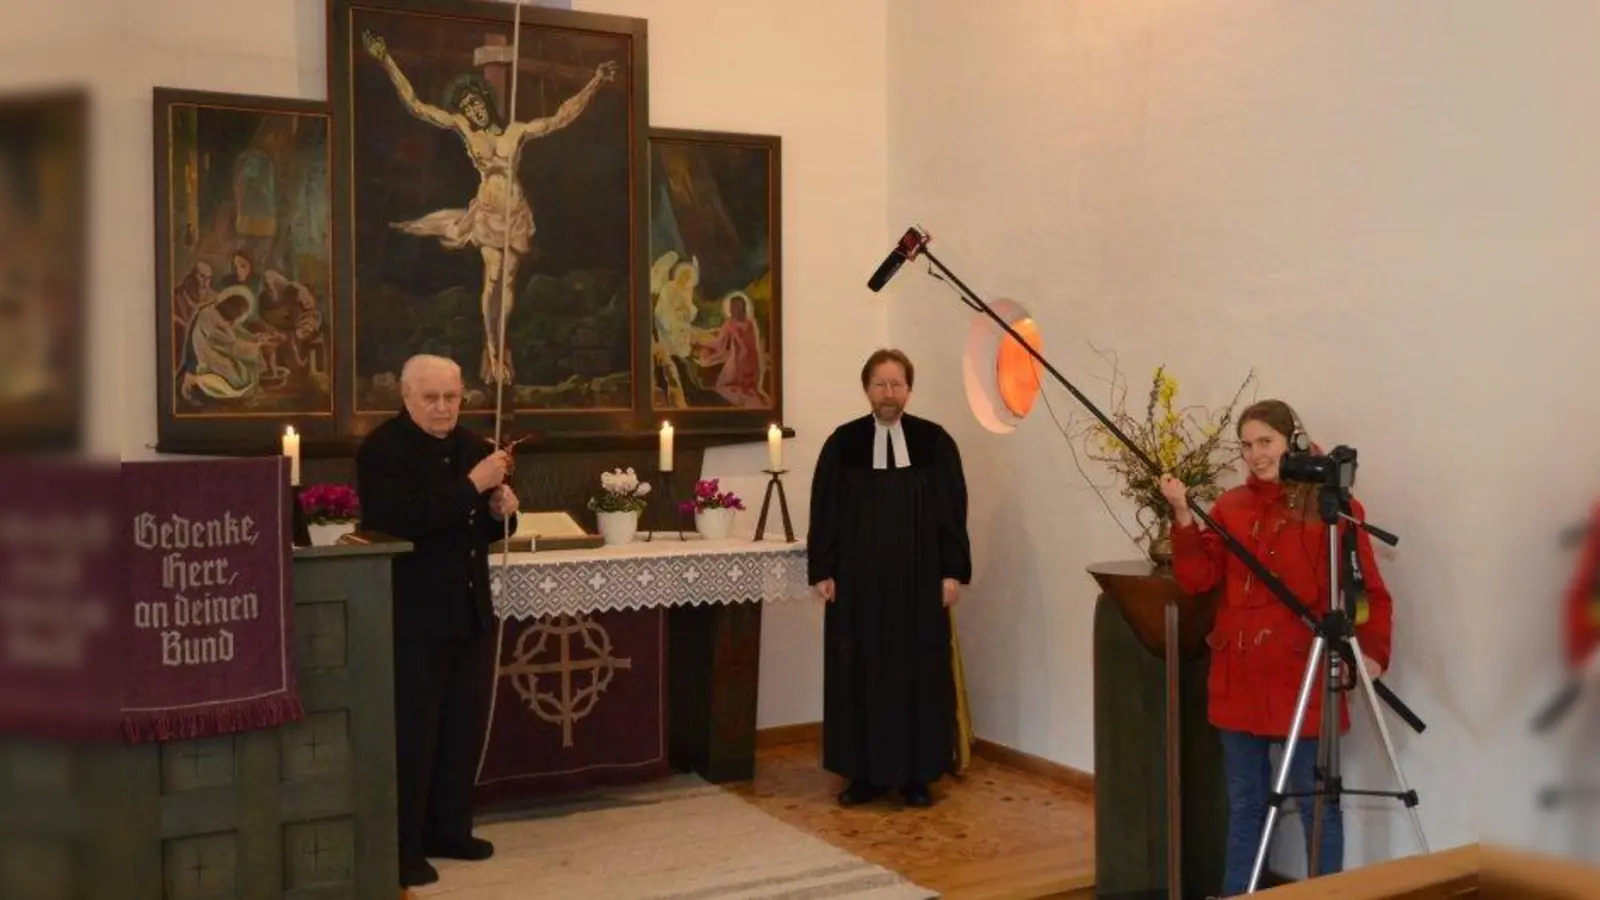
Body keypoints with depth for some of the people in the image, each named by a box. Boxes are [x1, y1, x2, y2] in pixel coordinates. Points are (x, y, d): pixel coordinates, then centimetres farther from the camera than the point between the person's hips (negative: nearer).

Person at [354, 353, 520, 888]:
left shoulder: (471, 445, 11)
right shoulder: (381, 450, -11)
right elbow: (404, 521, -27)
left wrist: (502, 510, -3)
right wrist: (472, 485, -26)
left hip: (469, 613, 7)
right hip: (412, 619, -7)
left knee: (463, 729, 15)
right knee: (412, 735, -1)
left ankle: (448, 830, 28)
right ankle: (401, 849, 10)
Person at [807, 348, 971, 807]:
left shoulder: (935, 441, 1)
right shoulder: (842, 443, 3)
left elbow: (953, 510, 2)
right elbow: (823, 511, 3)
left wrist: (953, 570, -4)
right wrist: (822, 571, -2)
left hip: (919, 577, 0)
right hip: (856, 576, 1)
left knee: (918, 672, 5)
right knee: (859, 673, 5)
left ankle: (916, 774, 15)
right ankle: (865, 773, 15)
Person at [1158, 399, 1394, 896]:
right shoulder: (1231, 505, 8)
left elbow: (1370, 589, -3)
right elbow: (1196, 578, 0)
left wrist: (1373, 650, -16)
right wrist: (1182, 514, -12)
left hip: (1303, 676, -4)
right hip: (1239, 675, 4)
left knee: (1314, 800, 5)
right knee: (1244, 801, 14)